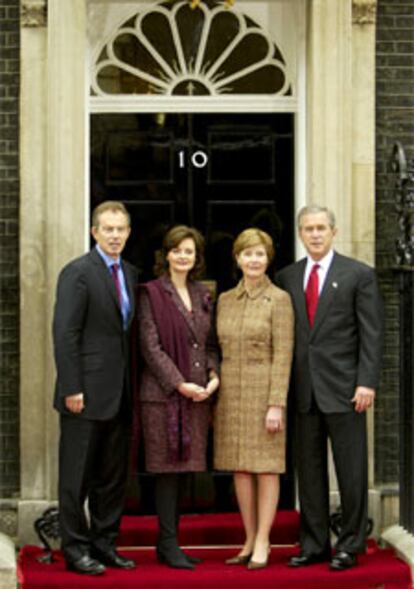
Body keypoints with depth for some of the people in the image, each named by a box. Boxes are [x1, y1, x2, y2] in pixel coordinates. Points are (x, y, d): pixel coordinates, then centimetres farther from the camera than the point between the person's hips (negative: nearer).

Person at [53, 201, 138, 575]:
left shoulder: (130, 274, 13)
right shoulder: (78, 273, -8)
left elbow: (130, 331, 14)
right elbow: (65, 334, -13)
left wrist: (133, 386, 8)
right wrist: (72, 388, -17)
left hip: (119, 394, 7)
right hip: (87, 392, -7)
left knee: (113, 475, 12)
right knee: (77, 474, 1)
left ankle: (105, 544, 21)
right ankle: (76, 548, 9)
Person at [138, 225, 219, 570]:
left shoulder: (203, 296, 15)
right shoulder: (152, 293, -3)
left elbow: (210, 343, 16)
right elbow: (151, 347, -9)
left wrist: (214, 376, -2)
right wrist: (179, 384, -15)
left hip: (198, 395, 6)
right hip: (164, 393, -6)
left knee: (183, 467, 8)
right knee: (168, 468, -5)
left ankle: (169, 542, 15)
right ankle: (168, 544, 0)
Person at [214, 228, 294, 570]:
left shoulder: (279, 299, -7)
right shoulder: (225, 300, 10)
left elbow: (283, 355, -11)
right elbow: (220, 351, 13)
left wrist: (276, 405, -17)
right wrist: (214, 399, 10)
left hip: (264, 390, -5)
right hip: (231, 392, 5)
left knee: (266, 467, -1)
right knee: (239, 468, 8)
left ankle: (263, 542, 5)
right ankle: (251, 540, 17)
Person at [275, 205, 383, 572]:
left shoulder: (359, 275, 1)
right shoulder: (287, 278, 11)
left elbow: (371, 333, -3)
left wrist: (367, 382, -11)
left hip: (343, 388, -4)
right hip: (304, 390, 4)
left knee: (351, 471, 1)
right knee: (310, 471, 9)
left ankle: (350, 545, 10)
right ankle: (314, 544, 17)